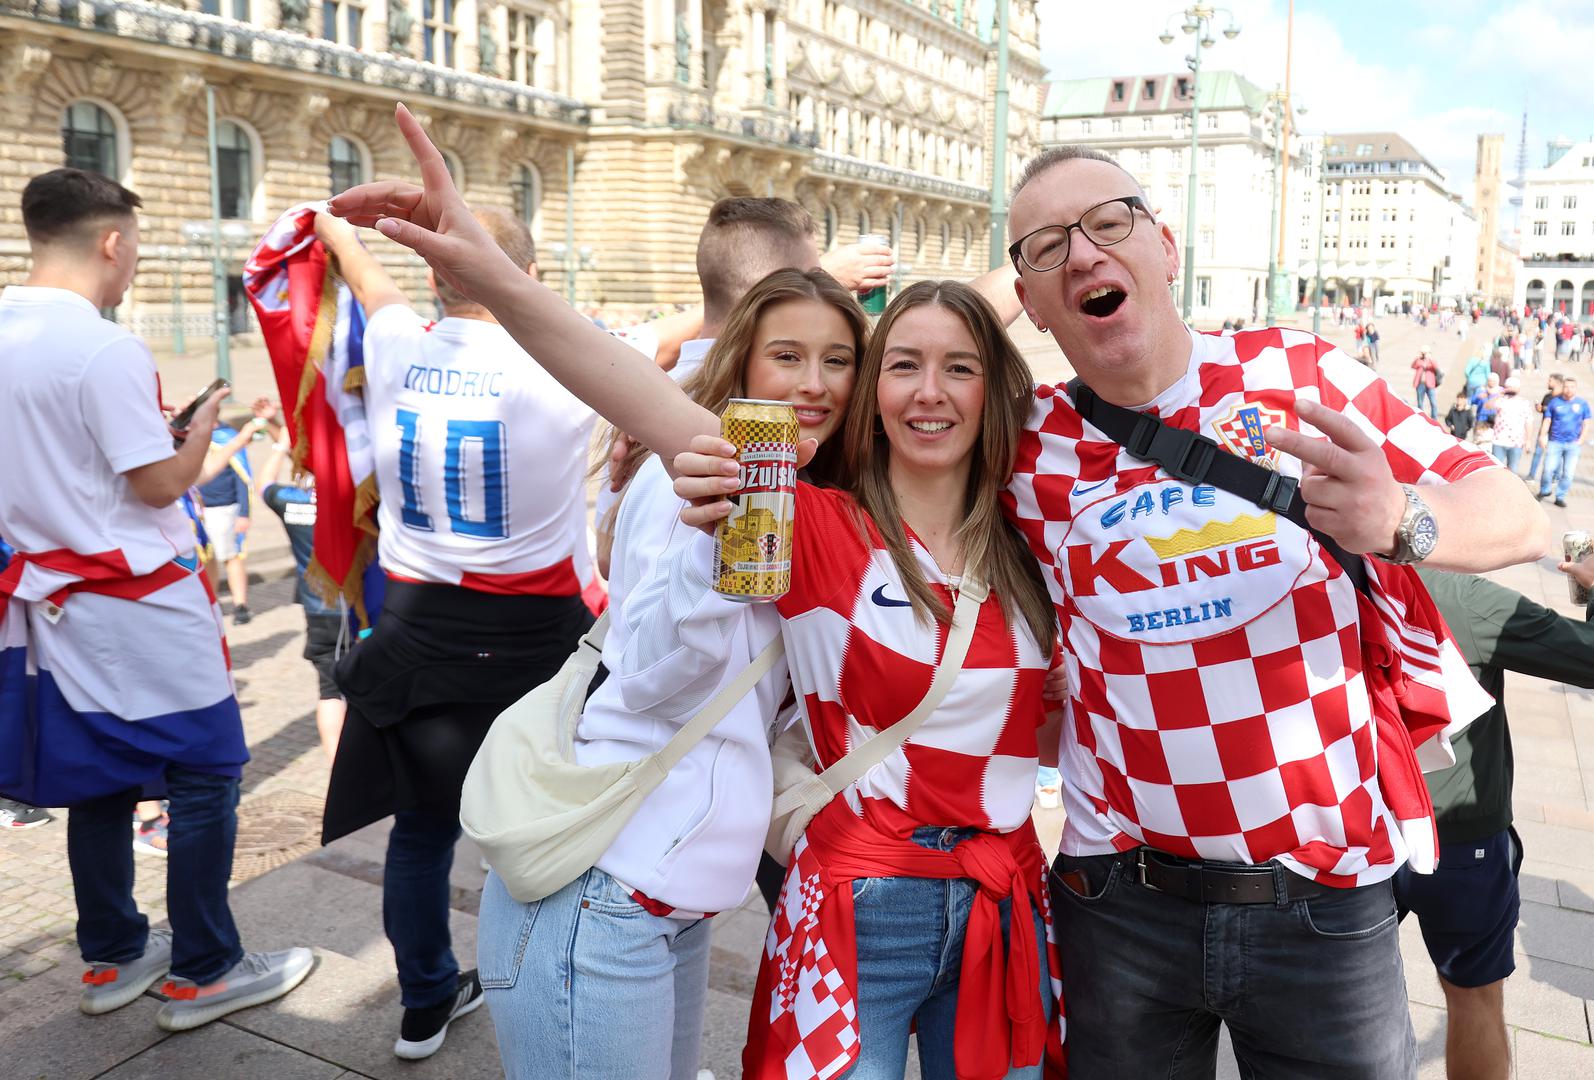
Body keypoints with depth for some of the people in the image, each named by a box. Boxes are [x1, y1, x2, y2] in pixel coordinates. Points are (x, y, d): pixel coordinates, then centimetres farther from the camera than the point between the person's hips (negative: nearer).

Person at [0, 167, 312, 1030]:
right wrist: (200, 429, 0)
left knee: (100, 776, 17)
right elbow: (160, 482, -17)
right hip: (141, 604, -8)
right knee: (206, 773, 3)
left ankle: (112, 958, 30)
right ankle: (202, 973, 11)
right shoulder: (104, 350, -20)